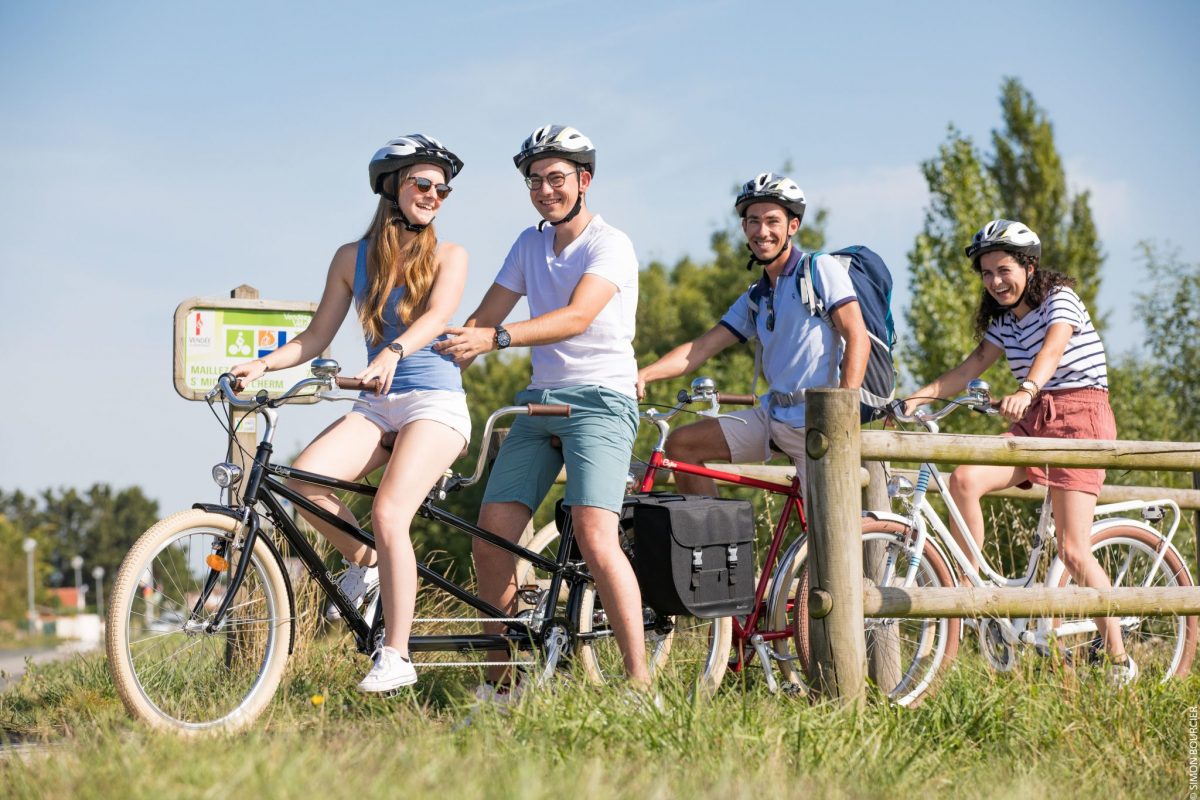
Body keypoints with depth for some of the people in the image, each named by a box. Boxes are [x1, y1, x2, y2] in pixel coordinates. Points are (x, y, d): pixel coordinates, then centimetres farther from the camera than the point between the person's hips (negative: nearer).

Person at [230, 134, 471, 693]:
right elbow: (317, 337, 11)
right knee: (303, 480, -24)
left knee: (387, 515, -24)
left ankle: (395, 656, -15)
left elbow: (437, 316, -17)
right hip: (375, 405, 4)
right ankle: (362, 565, 4)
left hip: (434, 403, -4)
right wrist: (265, 363, -8)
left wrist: (393, 352, -38)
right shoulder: (353, 258, 11)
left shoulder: (448, 257, 3)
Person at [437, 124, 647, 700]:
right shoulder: (530, 244, 14)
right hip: (539, 401, 7)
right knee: (491, 536, -4)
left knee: (594, 535, -22)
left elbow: (578, 317, -24)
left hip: (600, 400, -7)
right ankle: (500, 679, 6)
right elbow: (484, 318, 16)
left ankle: (640, 680, -21)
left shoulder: (609, 245, -8)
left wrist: (496, 339, -35)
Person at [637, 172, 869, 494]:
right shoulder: (755, 298, 15)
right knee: (681, 444, -1)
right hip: (772, 416, 7)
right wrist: (642, 375, -6)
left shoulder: (820, 269, -5)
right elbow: (701, 347, 10)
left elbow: (857, 338, -13)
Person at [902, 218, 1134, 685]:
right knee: (964, 478, -22)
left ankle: (1119, 658, -1)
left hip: (1079, 418, -7)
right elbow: (972, 367, 6)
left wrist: (1025, 391, -48)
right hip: (1033, 421, 7)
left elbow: (1052, 348, -29)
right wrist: (918, 398, -9)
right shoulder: (1003, 320, 12)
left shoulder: (1059, 299, -10)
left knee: (1073, 550, -13)